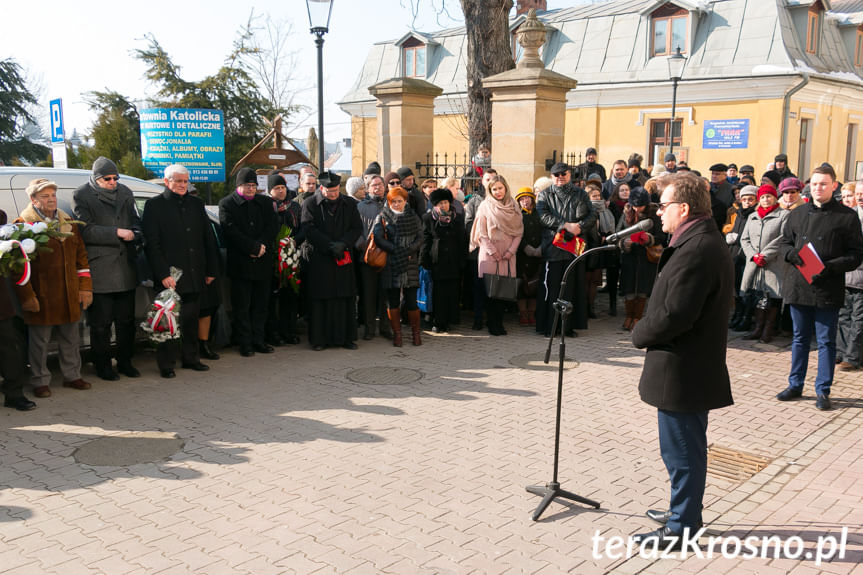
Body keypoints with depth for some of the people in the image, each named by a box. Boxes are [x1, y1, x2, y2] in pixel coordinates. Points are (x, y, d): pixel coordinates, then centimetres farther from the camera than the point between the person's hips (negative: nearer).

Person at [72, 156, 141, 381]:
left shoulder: (125, 193, 12)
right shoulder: (82, 196, -2)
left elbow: (136, 222, 17)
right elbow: (86, 231, -10)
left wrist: (134, 235, -5)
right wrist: (116, 233, -17)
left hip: (125, 268, 5)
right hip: (99, 271, -5)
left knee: (126, 320, 11)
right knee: (101, 323, 2)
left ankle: (125, 361, 23)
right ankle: (103, 366, 13)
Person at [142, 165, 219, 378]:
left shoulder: (196, 204, 13)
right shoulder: (155, 205, -2)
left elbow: (208, 238, 15)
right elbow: (152, 244, -7)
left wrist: (211, 270, 10)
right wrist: (163, 274, -15)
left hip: (194, 275, 5)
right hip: (169, 276, -5)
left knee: (191, 319, 13)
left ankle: (191, 358, 24)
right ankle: (166, 364, 10)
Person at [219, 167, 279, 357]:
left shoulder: (265, 202, 13)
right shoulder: (227, 204, 0)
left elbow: (273, 226, 4)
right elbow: (232, 232, -11)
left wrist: (261, 245, -12)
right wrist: (254, 247, -15)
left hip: (264, 262, 4)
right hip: (240, 264, -4)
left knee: (261, 305, 9)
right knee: (242, 307, 2)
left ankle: (259, 340, 18)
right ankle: (245, 343, 9)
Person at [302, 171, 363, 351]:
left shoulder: (349, 204, 9)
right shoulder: (310, 204, 1)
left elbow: (357, 228, 6)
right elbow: (309, 229, -7)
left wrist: (343, 244, -11)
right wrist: (330, 246, -13)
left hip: (344, 258, 3)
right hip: (319, 258, -3)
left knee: (346, 299, 3)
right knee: (320, 300, -1)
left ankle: (346, 337, 11)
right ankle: (319, 339, 7)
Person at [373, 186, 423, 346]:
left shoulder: (413, 217, 11)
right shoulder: (382, 217, 6)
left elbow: (420, 238, 4)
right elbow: (378, 238, -7)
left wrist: (409, 251, -13)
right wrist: (397, 251, -14)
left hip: (410, 263, 1)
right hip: (390, 265, -1)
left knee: (411, 300, -2)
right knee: (392, 300, 2)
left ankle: (416, 332, 13)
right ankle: (397, 333, 13)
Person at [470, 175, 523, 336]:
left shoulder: (514, 207, 10)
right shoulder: (485, 206, 2)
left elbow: (519, 231, 7)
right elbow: (481, 233, -1)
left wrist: (511, 250, -4)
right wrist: (492, 251, -9)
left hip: (508, 255, 2)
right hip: (489, 254, -2)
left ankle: (499, 323, 9)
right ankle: (492, 324, 5)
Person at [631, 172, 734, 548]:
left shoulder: (696, 250, -24)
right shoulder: (706, 242, 11)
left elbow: (674, 315, -28)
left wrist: (640, 334, -11)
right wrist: (647, 331, 7)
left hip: (681, 372, -10)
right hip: (697, 365, 10)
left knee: (681, 450, 3)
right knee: (685, 447, 22)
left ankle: (680, 527, 16)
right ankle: (685, 512, 37)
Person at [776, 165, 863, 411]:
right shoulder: (797, 214, 10)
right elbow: (784, 243, 16)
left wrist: (831, 267, -19)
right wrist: (792, 254, -7)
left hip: (828, 289, -4)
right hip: (798, 286, 4)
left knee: (826, 341, 3)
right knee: (799, 338, 14)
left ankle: (822, 390, 13)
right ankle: (795, 385, 25)